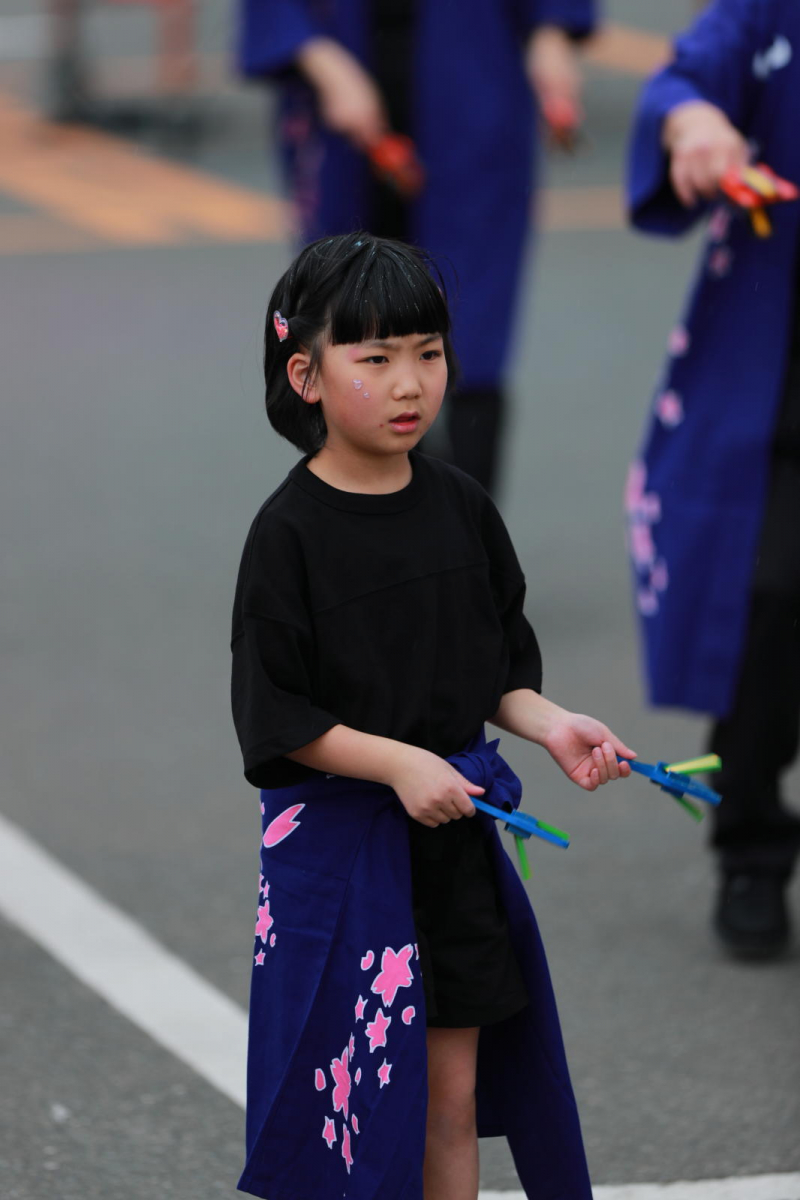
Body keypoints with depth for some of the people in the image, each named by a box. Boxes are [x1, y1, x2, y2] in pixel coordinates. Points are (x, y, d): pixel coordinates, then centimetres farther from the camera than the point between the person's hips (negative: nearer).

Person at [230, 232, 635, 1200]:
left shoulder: (461, 508, 3)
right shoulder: (291, 531, -12)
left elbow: (500, 666, 11)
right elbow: (273, 715, -13)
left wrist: (548, 724, -7)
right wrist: (397, 763, -21)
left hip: (453, 830, 5)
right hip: (336, 838, -5)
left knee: (453, 1093, 9)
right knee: (351, 1097, 1)